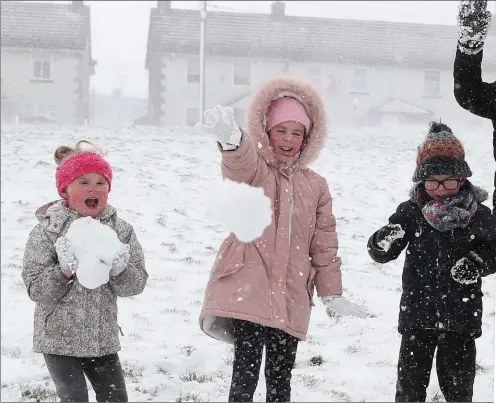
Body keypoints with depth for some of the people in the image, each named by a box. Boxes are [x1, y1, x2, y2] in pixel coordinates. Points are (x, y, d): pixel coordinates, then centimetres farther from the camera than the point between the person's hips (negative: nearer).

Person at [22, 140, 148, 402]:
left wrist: (120, 271, -24)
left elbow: (137, 284, -4)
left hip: (103, 339, 4)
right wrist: (64, 272, -29)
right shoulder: (47, 231, -12)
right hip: (59, 340, -3)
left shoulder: (120, 230, -3)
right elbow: (35, 289, -14)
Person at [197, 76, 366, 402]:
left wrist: (332, 293, 10)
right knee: (246, 369, -12)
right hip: (248, 288, -4)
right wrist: (231, 140, -49)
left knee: (280, 375, 11)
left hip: (292, 296, 4)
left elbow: (324, 244, 14)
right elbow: (240, 163, -25)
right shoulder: (253, 169, 1)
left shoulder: (316, 185, 12)